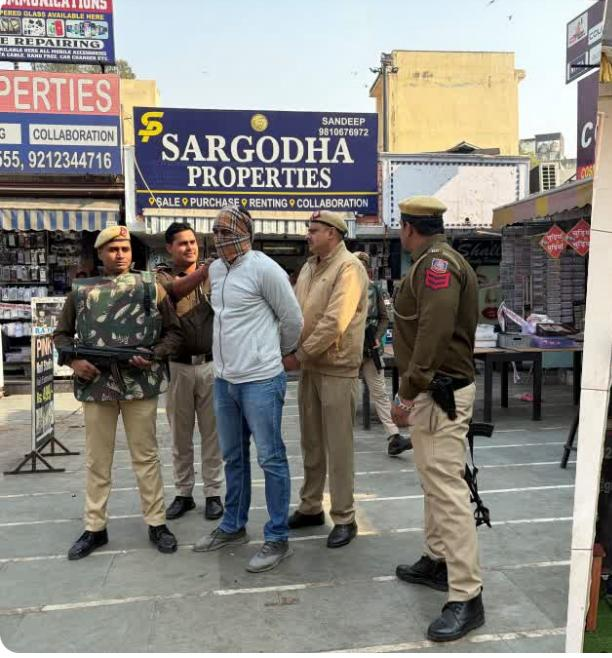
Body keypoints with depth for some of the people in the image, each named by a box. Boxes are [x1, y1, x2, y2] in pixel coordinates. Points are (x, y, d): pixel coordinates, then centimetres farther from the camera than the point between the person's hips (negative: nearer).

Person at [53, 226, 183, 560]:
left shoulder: (149, 285, 5)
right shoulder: (80, 289, 9)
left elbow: (173, 331, 4)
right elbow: (61, 334, 14)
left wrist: (153, 355, -12)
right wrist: (73, 360, -5)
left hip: (140, 382, -2)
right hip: (96, 383, 2)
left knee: (145, 456, 7)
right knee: (97, 460, 11)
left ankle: (156, 523, 18)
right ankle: (94, 527, 24)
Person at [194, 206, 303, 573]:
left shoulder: (264, 269, -13)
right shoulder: (216, 270, 10)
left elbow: (293, 320, -5)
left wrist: (280, 353, 9)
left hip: (260, 381, -8)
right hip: (224, 380, 8)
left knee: (271, 459, 2)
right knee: (233, 457, 19)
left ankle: (278, 539, 14)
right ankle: (233, 527, 34)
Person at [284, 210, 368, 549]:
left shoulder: (349, 267, -13)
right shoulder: (309, 266, 13)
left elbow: (334, 322, -22)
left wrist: (300, 354, -17)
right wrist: (295, 353, -2)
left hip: (337, 369, -8)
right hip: (309, 367, 8)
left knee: (338, 446, 1)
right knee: (311, 442, 16)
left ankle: (344, 518, 14)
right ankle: (310, 507, 30)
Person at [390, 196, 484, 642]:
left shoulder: (436, 262, -15)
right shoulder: (440, 261, 16)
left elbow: (435, 333, -25)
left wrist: (408, 391, -24)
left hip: (439, 393, -11)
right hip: (435, 390, 11)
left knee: (448, 490, -9)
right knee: (435, 483, 19)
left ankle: (466, 598, -3)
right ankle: (437, 562, 33)